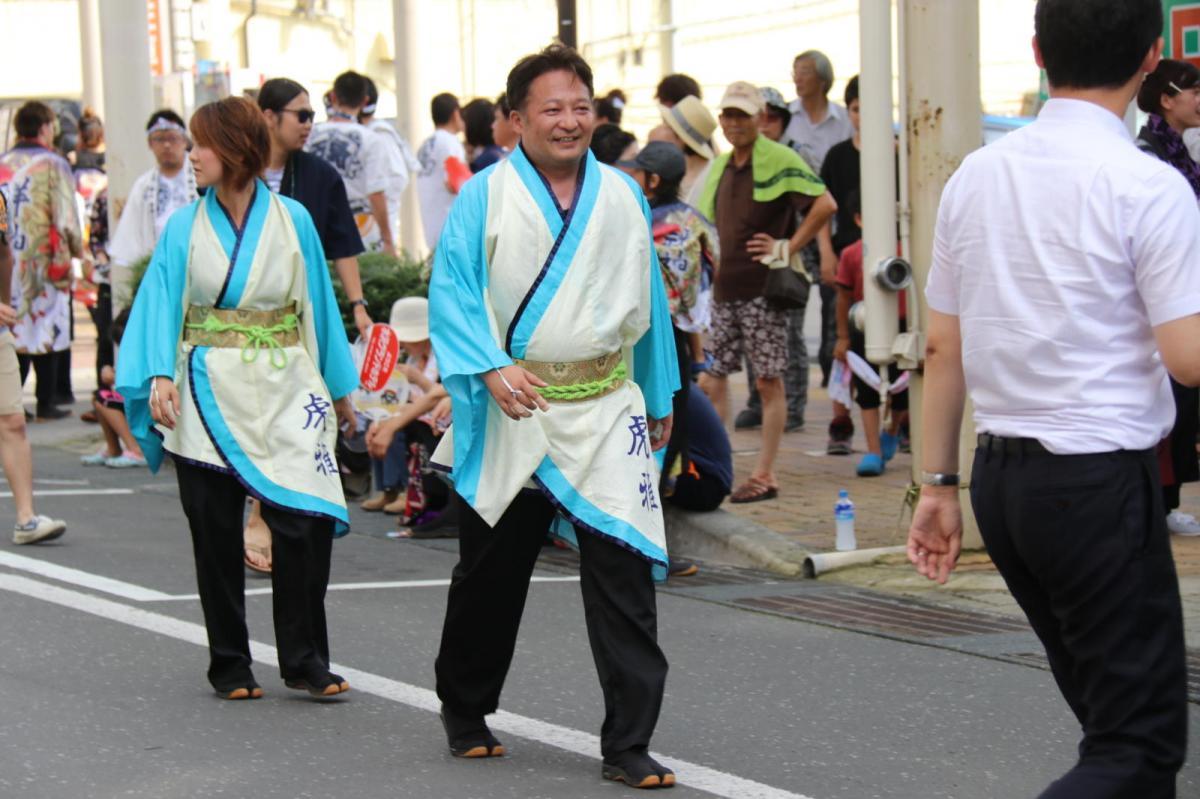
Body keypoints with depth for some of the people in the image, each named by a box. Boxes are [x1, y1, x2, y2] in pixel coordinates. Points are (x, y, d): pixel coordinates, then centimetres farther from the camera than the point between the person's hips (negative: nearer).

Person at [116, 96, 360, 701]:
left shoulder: (291, 220, 2)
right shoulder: (185, 227, 3)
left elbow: (319, 304, 8)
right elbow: (163, 303, -2)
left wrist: (338, 387, 11)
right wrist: (160, 375, -18)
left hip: (283, 391, -1)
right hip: (209, 396, 1)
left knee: (308, 519, -11)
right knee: (216, 533, 4)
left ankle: (304, 660, -1)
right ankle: (229, 666, 15)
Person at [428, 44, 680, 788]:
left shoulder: (623, 198, 7)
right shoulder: (484, 197, -3)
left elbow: (650, 303, 15)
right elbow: (451, 293, -8)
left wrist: (661, 399, 19)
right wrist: (491, 368, -22)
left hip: (605, 413, 2)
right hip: (510, 417, -1)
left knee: (623, 569, -9)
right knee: (490, 576, 13)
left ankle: (628, 744, -3)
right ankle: (465, 714, 35)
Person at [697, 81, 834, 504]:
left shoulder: (778, 161, -9)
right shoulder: (719, 166, 14)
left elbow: (824, 204, -18)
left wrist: (787, 249, -16)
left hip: (762, 290, -7)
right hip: (723, 289, 7)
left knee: (769, 382, -1)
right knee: (711, 378, 6)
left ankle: (764, 475, 3)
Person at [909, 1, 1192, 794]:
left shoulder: (976, 176, 7)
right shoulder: (1149, 186, -12)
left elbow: (943, 348, 9)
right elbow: (1187, 357, -13)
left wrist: (939, 483, 16)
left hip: (1001, 476, 7)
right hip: (1101, 482, -7)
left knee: (1114, 715, 19)